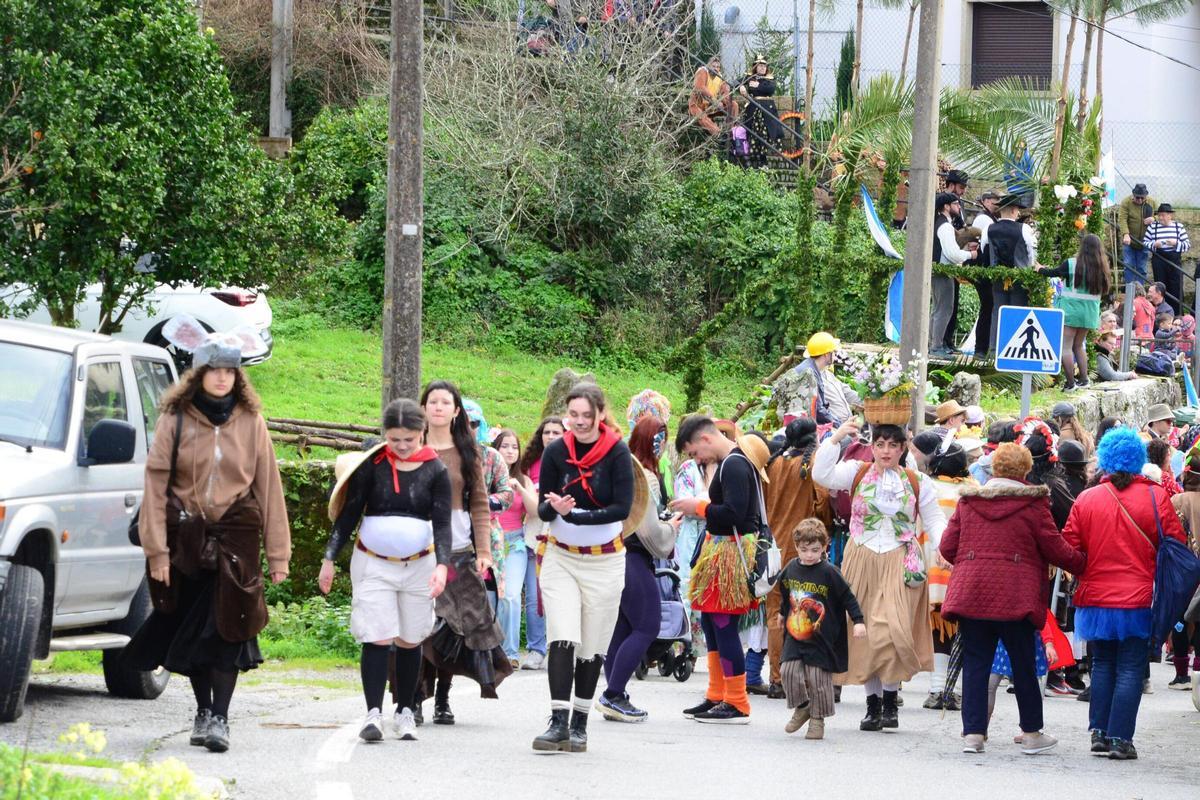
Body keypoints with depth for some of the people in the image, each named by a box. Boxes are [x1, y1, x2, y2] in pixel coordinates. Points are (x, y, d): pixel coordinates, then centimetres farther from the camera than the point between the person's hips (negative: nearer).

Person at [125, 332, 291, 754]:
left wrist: (278, 553, 2)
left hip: (236, 538, -1)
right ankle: (203, 711, 20)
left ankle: (220, 718, -8)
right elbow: (156, 483, -1)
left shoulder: (251, 422, 5)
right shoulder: (175, 419, 1)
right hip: (186, 539, 1)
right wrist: (156, 549, -8)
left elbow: (269, 486, 5)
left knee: (226, 629, -8)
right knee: (190, 628, 7)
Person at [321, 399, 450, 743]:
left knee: (410, 640, 8)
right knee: (377, 638, -11)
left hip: (418, 565, 1)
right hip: (373, 563, -1)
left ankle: (405, 712, 19)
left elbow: (442, 523, -6)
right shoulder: (371, 465, -4)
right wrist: (330, 559, -2)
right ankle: (373, 713, -12)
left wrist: (442, 565, -21)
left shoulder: (435, 471, -3)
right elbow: (349, 514, 0)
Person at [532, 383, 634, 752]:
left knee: (592, 647, 6)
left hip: (605, 560, -1)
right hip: (561, 558, 1)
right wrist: (554, 507, -25)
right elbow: (542, 509, -1)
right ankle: (558, 722, -14)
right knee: (562, 639, -12)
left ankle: (579, 725, 17)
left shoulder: (616, 452, -10)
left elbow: (623, 508, -16)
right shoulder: (556, 452, -3)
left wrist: (575, 515, -25)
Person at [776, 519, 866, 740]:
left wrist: (859, 621, -15)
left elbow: (847, 597, -7)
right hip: (795, 636, 4)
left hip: (821, 638, -4)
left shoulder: (829, 572, -11)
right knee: (790, 672, -5)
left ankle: (817, 719, 11)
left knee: (818, 680, -3)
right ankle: (801, 708, 18)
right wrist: (782, 614, 38)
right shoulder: (791, 569, 4)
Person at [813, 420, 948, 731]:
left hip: (900, 565, -1)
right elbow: (822, 475, -11)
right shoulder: (857, 473, 4)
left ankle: (890, 701, -5)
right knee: (865, 633, 3)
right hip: (862, 562, 1)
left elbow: (934, 519, 8)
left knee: (893, 630, -16)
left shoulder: (917, 482, 7)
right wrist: (835, 439, -15)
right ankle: (873, 703, 13)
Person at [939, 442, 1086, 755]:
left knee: (975, 664, 7)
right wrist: (1084, 563, 16)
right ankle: (1032, 734, 16)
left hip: (971, 595, 3)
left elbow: (947, 547, 8)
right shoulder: (1033, 504, -4)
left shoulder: (967, 501, 7)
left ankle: (973, 732, 0)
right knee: (1023, 666, 9)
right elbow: (1056, 551, -2)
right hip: (1016, 597, -2)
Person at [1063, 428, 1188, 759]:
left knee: (1102, 665, 16)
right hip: (1138, 601, -2)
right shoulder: (1155, 498, -7)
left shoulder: (1086, 500, -2)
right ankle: (1120, 740, -3)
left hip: (1096, 599, 2)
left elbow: (1069, 549, 1)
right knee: (1130, 670, 1)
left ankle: (1099, 732, 13)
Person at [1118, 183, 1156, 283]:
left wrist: (1153, 219, -12)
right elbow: (1122, 219, -20)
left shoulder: (1152, 202, 1)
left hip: (1144, 242, 3)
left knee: (1141, 269, 6)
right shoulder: (1126, 202, -11)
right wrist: (1125, 234, -35)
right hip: (1129, 241, -3)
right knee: (1129, 266, -6)